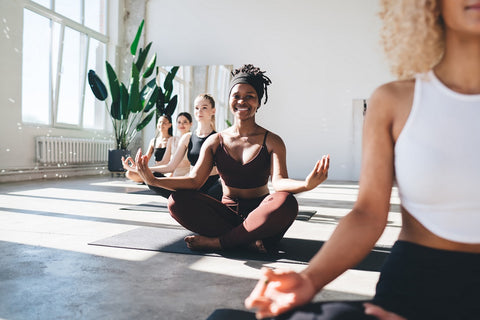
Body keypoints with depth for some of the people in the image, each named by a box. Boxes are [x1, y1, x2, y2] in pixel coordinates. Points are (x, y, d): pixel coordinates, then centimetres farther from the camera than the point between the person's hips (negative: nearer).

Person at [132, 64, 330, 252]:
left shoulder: (272, 142, -1)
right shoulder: (215, 142, 6)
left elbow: (279, 181, -17)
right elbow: (194, 180, -2)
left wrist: (306, 185, -40)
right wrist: (154, 180, -17)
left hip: (259, 213, -2)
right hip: (227, 214, 2)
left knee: (286, 202, -35)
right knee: (177, 201, -21)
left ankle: (217, 242, -23)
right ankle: (249, 240, -24)